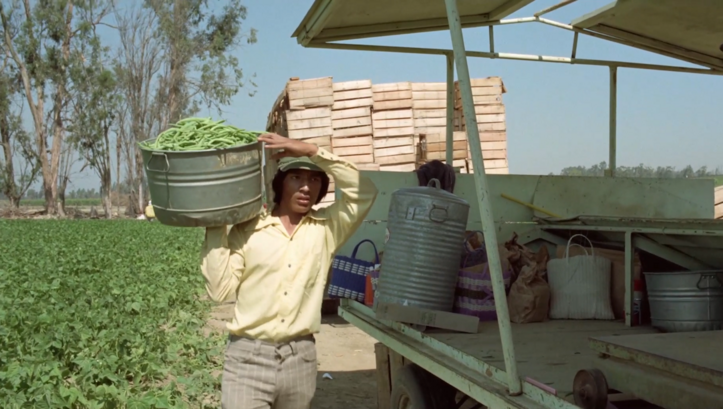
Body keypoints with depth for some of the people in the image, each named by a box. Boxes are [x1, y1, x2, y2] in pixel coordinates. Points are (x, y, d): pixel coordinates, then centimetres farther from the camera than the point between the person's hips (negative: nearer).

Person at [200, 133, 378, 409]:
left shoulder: (327, 229, 4)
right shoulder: (247, 230, -1)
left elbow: (364, 192, -9)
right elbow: (220, 290, -6)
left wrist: (313, 152, -13)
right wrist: (215, 230, -10)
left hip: (300, 358, 3)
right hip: (248, 357, -2)